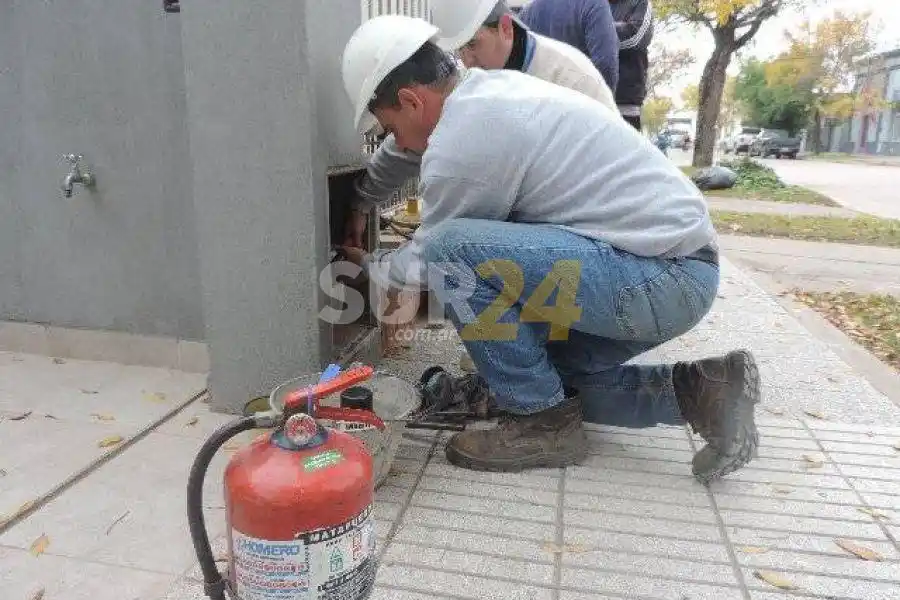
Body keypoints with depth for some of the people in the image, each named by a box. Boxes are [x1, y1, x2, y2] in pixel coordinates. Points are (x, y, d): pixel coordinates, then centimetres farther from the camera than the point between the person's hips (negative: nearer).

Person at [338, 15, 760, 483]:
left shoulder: (459, 141, -16)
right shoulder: (497, 89, 13)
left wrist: (369, 265, 20)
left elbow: (430, 260, 0)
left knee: (451, 251, -18)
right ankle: (699, 391, 11)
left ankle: (543, 422, -4)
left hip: (655, 277, -10)